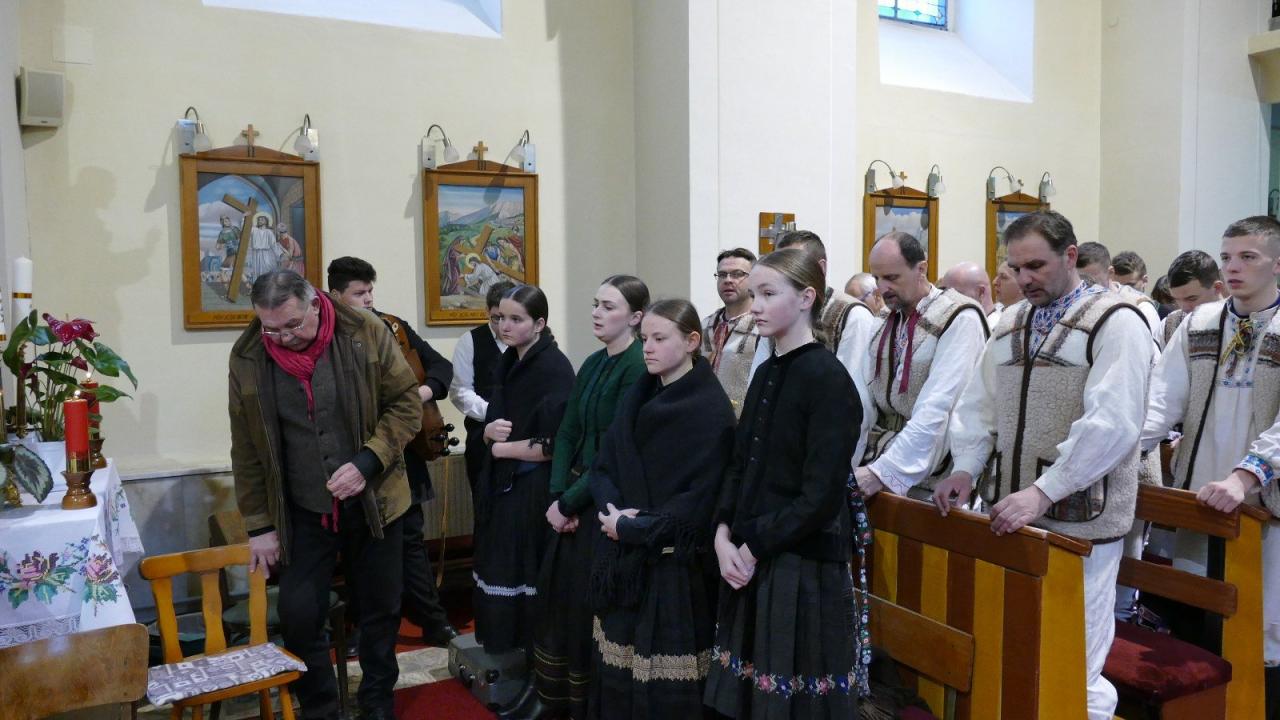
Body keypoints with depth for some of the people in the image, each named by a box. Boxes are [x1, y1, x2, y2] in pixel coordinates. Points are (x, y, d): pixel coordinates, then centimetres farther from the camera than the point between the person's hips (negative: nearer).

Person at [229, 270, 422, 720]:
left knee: (380, 610, 11)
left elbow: (406, 404, -7)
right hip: (300, 514, 1)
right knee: (299, 617, 2)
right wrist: (259, 525, 0)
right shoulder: (247, 357, -6)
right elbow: (247, 450, 0)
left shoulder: (365, 333, -12)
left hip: (372, 504, 0)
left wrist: (368, 462, -21)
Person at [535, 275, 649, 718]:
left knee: (591, 601, 3)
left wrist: (569, 502, -14)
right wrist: (557, 495, -5)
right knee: (558, 591, 15)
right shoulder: (592, 364, 10)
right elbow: (567, 432, 8)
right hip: (574, 496, 8)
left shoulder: (638, 367, -16)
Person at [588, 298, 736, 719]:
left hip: (672, 562, -6)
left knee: (664, 684, 3)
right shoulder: (637, 397, 9)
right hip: (622, 558, 6)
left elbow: (701, 498, -17)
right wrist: (613, 511, -11)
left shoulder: (711, 409, -12)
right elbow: (604, 465, 8)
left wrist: (636, 528, -16)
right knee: (617, 667, 14)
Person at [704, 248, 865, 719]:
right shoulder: (766, 373, 10)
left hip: (804, 569, -7)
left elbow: (821, 496, -17)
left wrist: (754, 547, -12)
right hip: (749, 561, 7)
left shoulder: (828, 379, -13)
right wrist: (724, 535, -3)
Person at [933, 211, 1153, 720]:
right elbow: (977, 406, 15)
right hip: (1012, 514, 6)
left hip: (1080, 519, -6)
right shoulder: (1010, 323, 12)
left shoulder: (1115, 323, -8)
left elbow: (1111, 423, -19)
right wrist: (966, 468, 0)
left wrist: (1042, 491, -24)